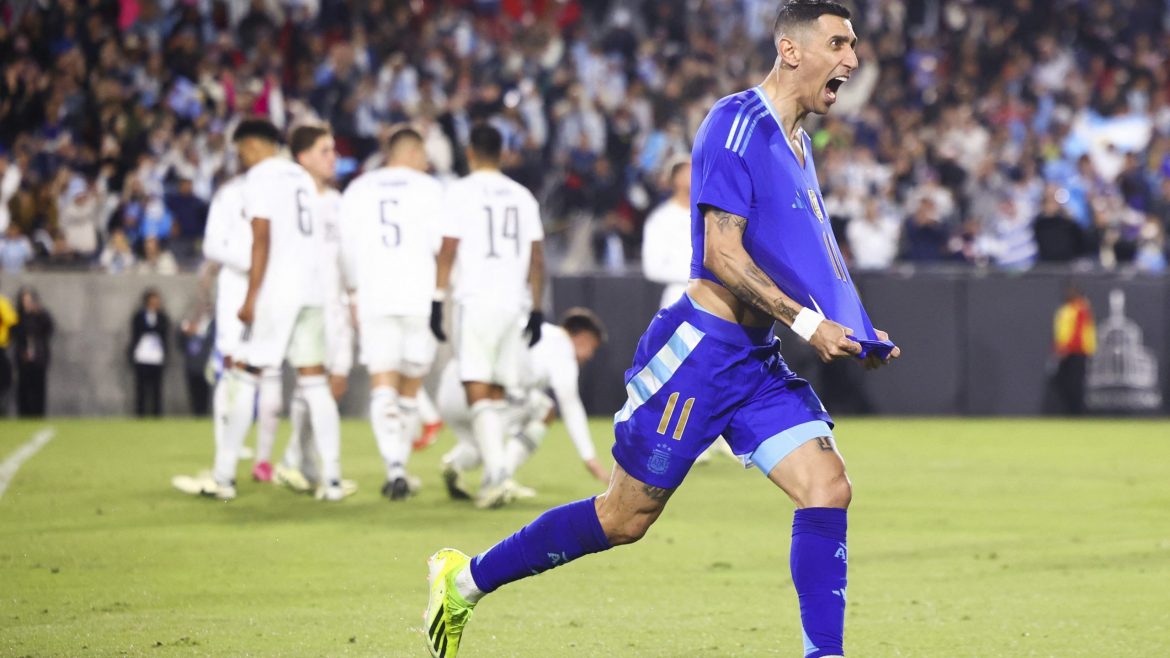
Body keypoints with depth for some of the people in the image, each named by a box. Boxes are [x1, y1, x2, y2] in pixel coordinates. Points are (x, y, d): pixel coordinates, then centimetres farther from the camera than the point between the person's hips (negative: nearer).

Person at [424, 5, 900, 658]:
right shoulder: (738, 124, -14)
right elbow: (722, 255, -20)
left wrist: (855, 335, 16)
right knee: (625, 518, 0)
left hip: (758, 360, 8)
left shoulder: (797, 141, 15)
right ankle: (465, 578, 16)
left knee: (828, 486, -9)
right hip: (699, 352, -8)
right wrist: (808, 322, -21)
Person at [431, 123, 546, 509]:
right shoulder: (522, 196, 13)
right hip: (514, 303, 5)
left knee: (478, 391, -8)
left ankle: (497, 471, -24)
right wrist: (536, 310, 17)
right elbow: (537, 259, 13)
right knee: (496, 392, 13)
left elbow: (448, 250, -6)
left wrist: (438, 300, -4)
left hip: (477, 301, -5)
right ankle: (492, 477, 12)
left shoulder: (461, 192, -2)